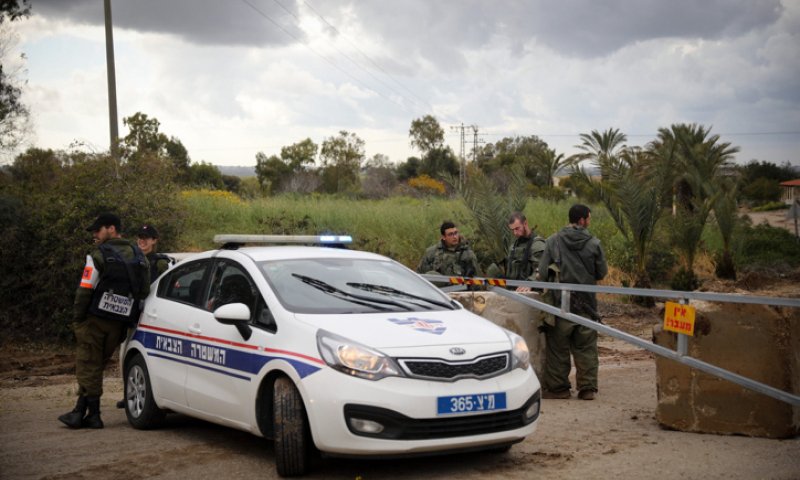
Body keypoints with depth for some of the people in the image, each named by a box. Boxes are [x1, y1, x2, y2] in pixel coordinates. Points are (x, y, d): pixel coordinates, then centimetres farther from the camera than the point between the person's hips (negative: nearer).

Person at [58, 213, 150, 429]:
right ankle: (81, 411, 14)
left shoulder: (99, 255, -8)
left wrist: (77, 319, -4)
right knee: (96, 366, 13)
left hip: (95, 319, -6)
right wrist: (131, 319, 17)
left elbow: (85, 289, -12)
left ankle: (93, 413, -1)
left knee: (89, 366, 0)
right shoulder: (139, 256, 11)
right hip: (119, 323, 6)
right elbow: (144, 291, 13)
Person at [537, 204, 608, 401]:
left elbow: (542, 272, -7)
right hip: (587, 303, 1)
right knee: (586, 348, 9)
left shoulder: (553, 241, -5)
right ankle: (587, 388, 9)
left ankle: (558, 388, 11)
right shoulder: (594, 243, -5)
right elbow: (602, 273, 3)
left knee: (558, 347, 8)